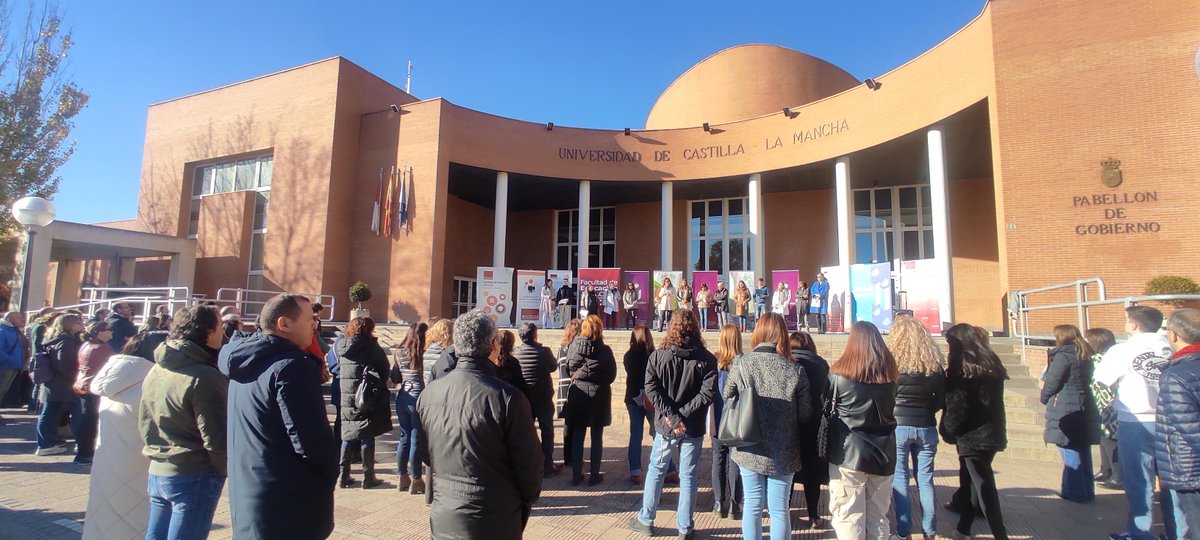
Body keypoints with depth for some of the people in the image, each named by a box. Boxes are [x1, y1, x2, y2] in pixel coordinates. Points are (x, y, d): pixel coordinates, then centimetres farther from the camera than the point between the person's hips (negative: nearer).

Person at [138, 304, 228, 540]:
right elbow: (215, 438, -19)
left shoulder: (156, 370, 6)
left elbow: (144, 423, 15)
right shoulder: (204, 377, -20)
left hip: (157, 472, 8)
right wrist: (226, 469, -5)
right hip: (194, 476, -8)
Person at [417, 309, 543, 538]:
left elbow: (425, 453, 8)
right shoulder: (508, 398, -21)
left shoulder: (427, 394, -6)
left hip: (443, 521, 4)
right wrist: (527, 498, 6)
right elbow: (529, 462, -13)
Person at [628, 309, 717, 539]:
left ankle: (645, 521, 24)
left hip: (665, 425, 1)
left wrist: (671, 415, -13)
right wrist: (683, 414, -13)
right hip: (693, 427, 0)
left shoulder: (658, 355, -3)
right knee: (687, 477, 9)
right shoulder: (707, 359, -4)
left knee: (655, 471, 15)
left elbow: (651, 389, -12)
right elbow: (708, 392, -14)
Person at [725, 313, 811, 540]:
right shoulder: (795, 371, -13)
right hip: (782, 453, -1)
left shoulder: (740, 364, -11)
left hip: (749, 450, 1)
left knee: (752, 505, 15)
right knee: (779, 509, 11)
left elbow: (727, 399, 0)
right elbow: (805, 415, -8)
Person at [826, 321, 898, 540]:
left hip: (848, 454, -4)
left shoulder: (839, 374, -11)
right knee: (878, 517, 15)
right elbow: (892, 407, 15)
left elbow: (825, 409, -1)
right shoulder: (890, 374, 1)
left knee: (849, 518, 3)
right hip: (883, 454, 5)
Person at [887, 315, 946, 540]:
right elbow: (942, 400, 5)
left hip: (897, 426, -3)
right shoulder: (934, 362, 1)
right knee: (925, 479, 12)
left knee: (899, 479, 5)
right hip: (926, 428, 3)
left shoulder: (891, 360, -9)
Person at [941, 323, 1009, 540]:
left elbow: (957, 406, -16)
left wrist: (947, 431, -4)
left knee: (984, 488, -3)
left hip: (973, 436, -8)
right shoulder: (991, 364, 10)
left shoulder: (963, 369, -13)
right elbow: (990, 401, 14)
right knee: (971, 483, 16)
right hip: (992, 433, 8)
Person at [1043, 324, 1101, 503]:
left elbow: (1051, 383, -15)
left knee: (1071, 455, 0)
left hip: (1065, 412, -8)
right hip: (1084, 410, 8)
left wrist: (1045, 398, 4)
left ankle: (1075, 492, 6)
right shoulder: (1085, 356, 12)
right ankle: (1086, 491, 22)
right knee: (1082, 453, 14)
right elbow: (1086, 381, 17)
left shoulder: (1063, 356, -15)